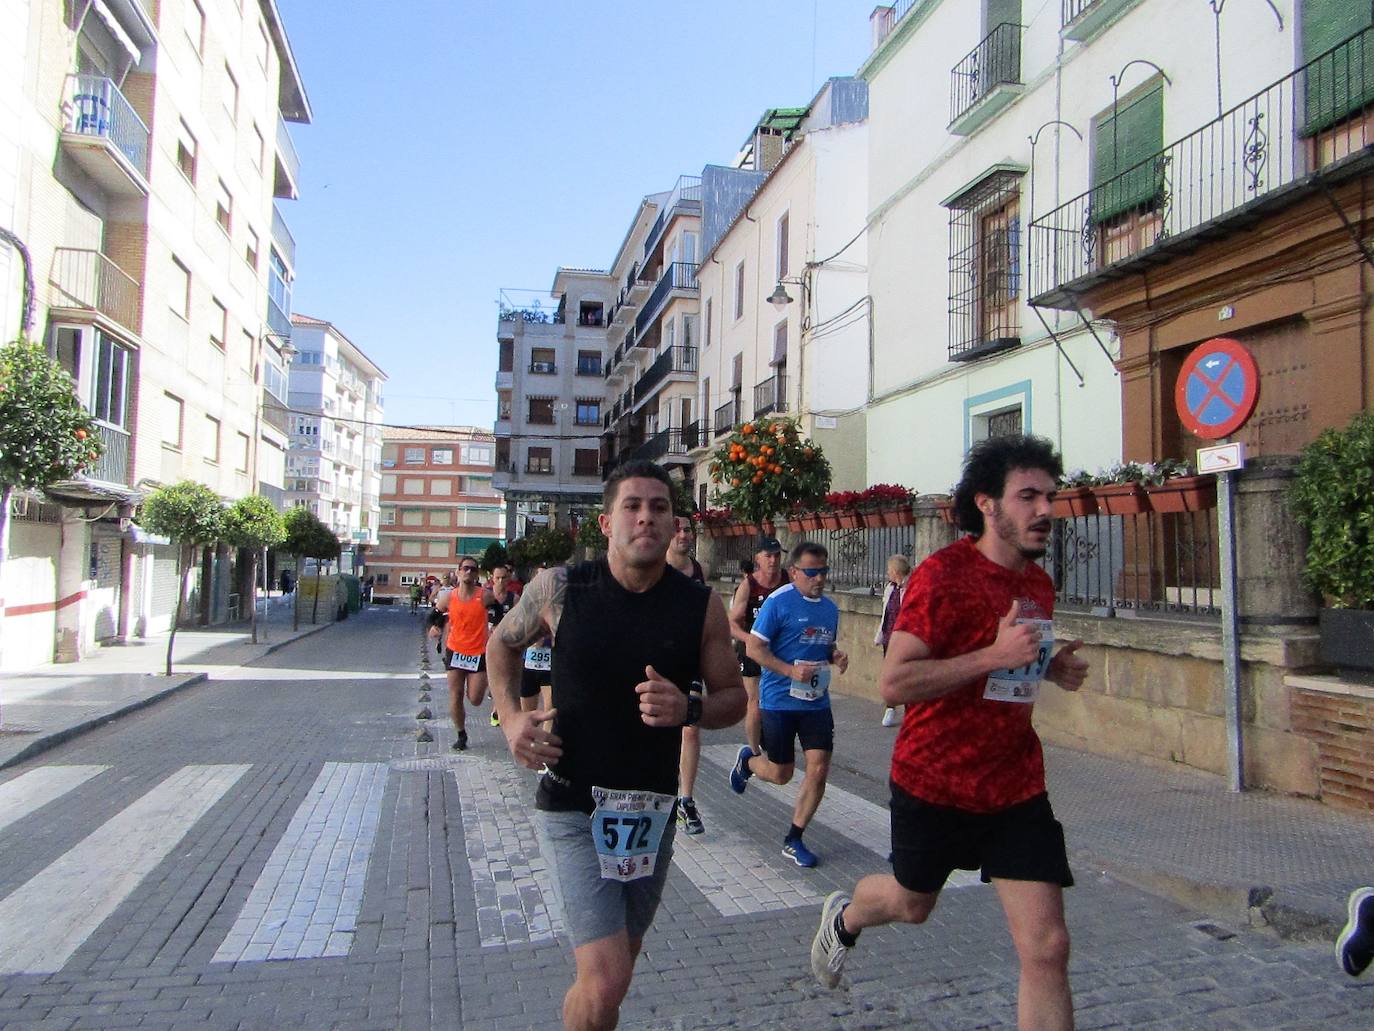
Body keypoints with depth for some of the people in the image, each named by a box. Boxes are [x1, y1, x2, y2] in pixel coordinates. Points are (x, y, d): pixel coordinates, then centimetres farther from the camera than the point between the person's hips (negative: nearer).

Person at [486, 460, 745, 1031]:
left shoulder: (702, 607, -8)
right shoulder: (559, 588, -10)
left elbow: (734, 696, 2)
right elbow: (503, 642, 9)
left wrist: (688, 709, -19)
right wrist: (511, 716, -5)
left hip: (651, 812, 3)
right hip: (572, 807, -3)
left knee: (613, 966, 22)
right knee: (606, 982, -13)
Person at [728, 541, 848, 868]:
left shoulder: (830, 608, 9)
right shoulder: (778, 602, -12)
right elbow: (754, 648, -12)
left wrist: (836, 657, 0)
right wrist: (792, 671, -23)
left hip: (817, 702, 5)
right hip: (779, 702, -5)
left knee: (819, 769, -4)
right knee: (781, 774, 6)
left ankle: (794, 840, 14)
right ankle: (747, 760, 41)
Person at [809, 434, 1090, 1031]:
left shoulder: (1039, 586, 5)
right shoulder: (942, 575, -19)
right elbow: (894, 683, -25)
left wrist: (1053, 670, 1)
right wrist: (993, 655, -31)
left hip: (1017, 787, 5)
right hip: (935, 781, -5)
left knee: (1047, 948, -1)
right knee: (912, 903, 20)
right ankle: (844, 918, 55)